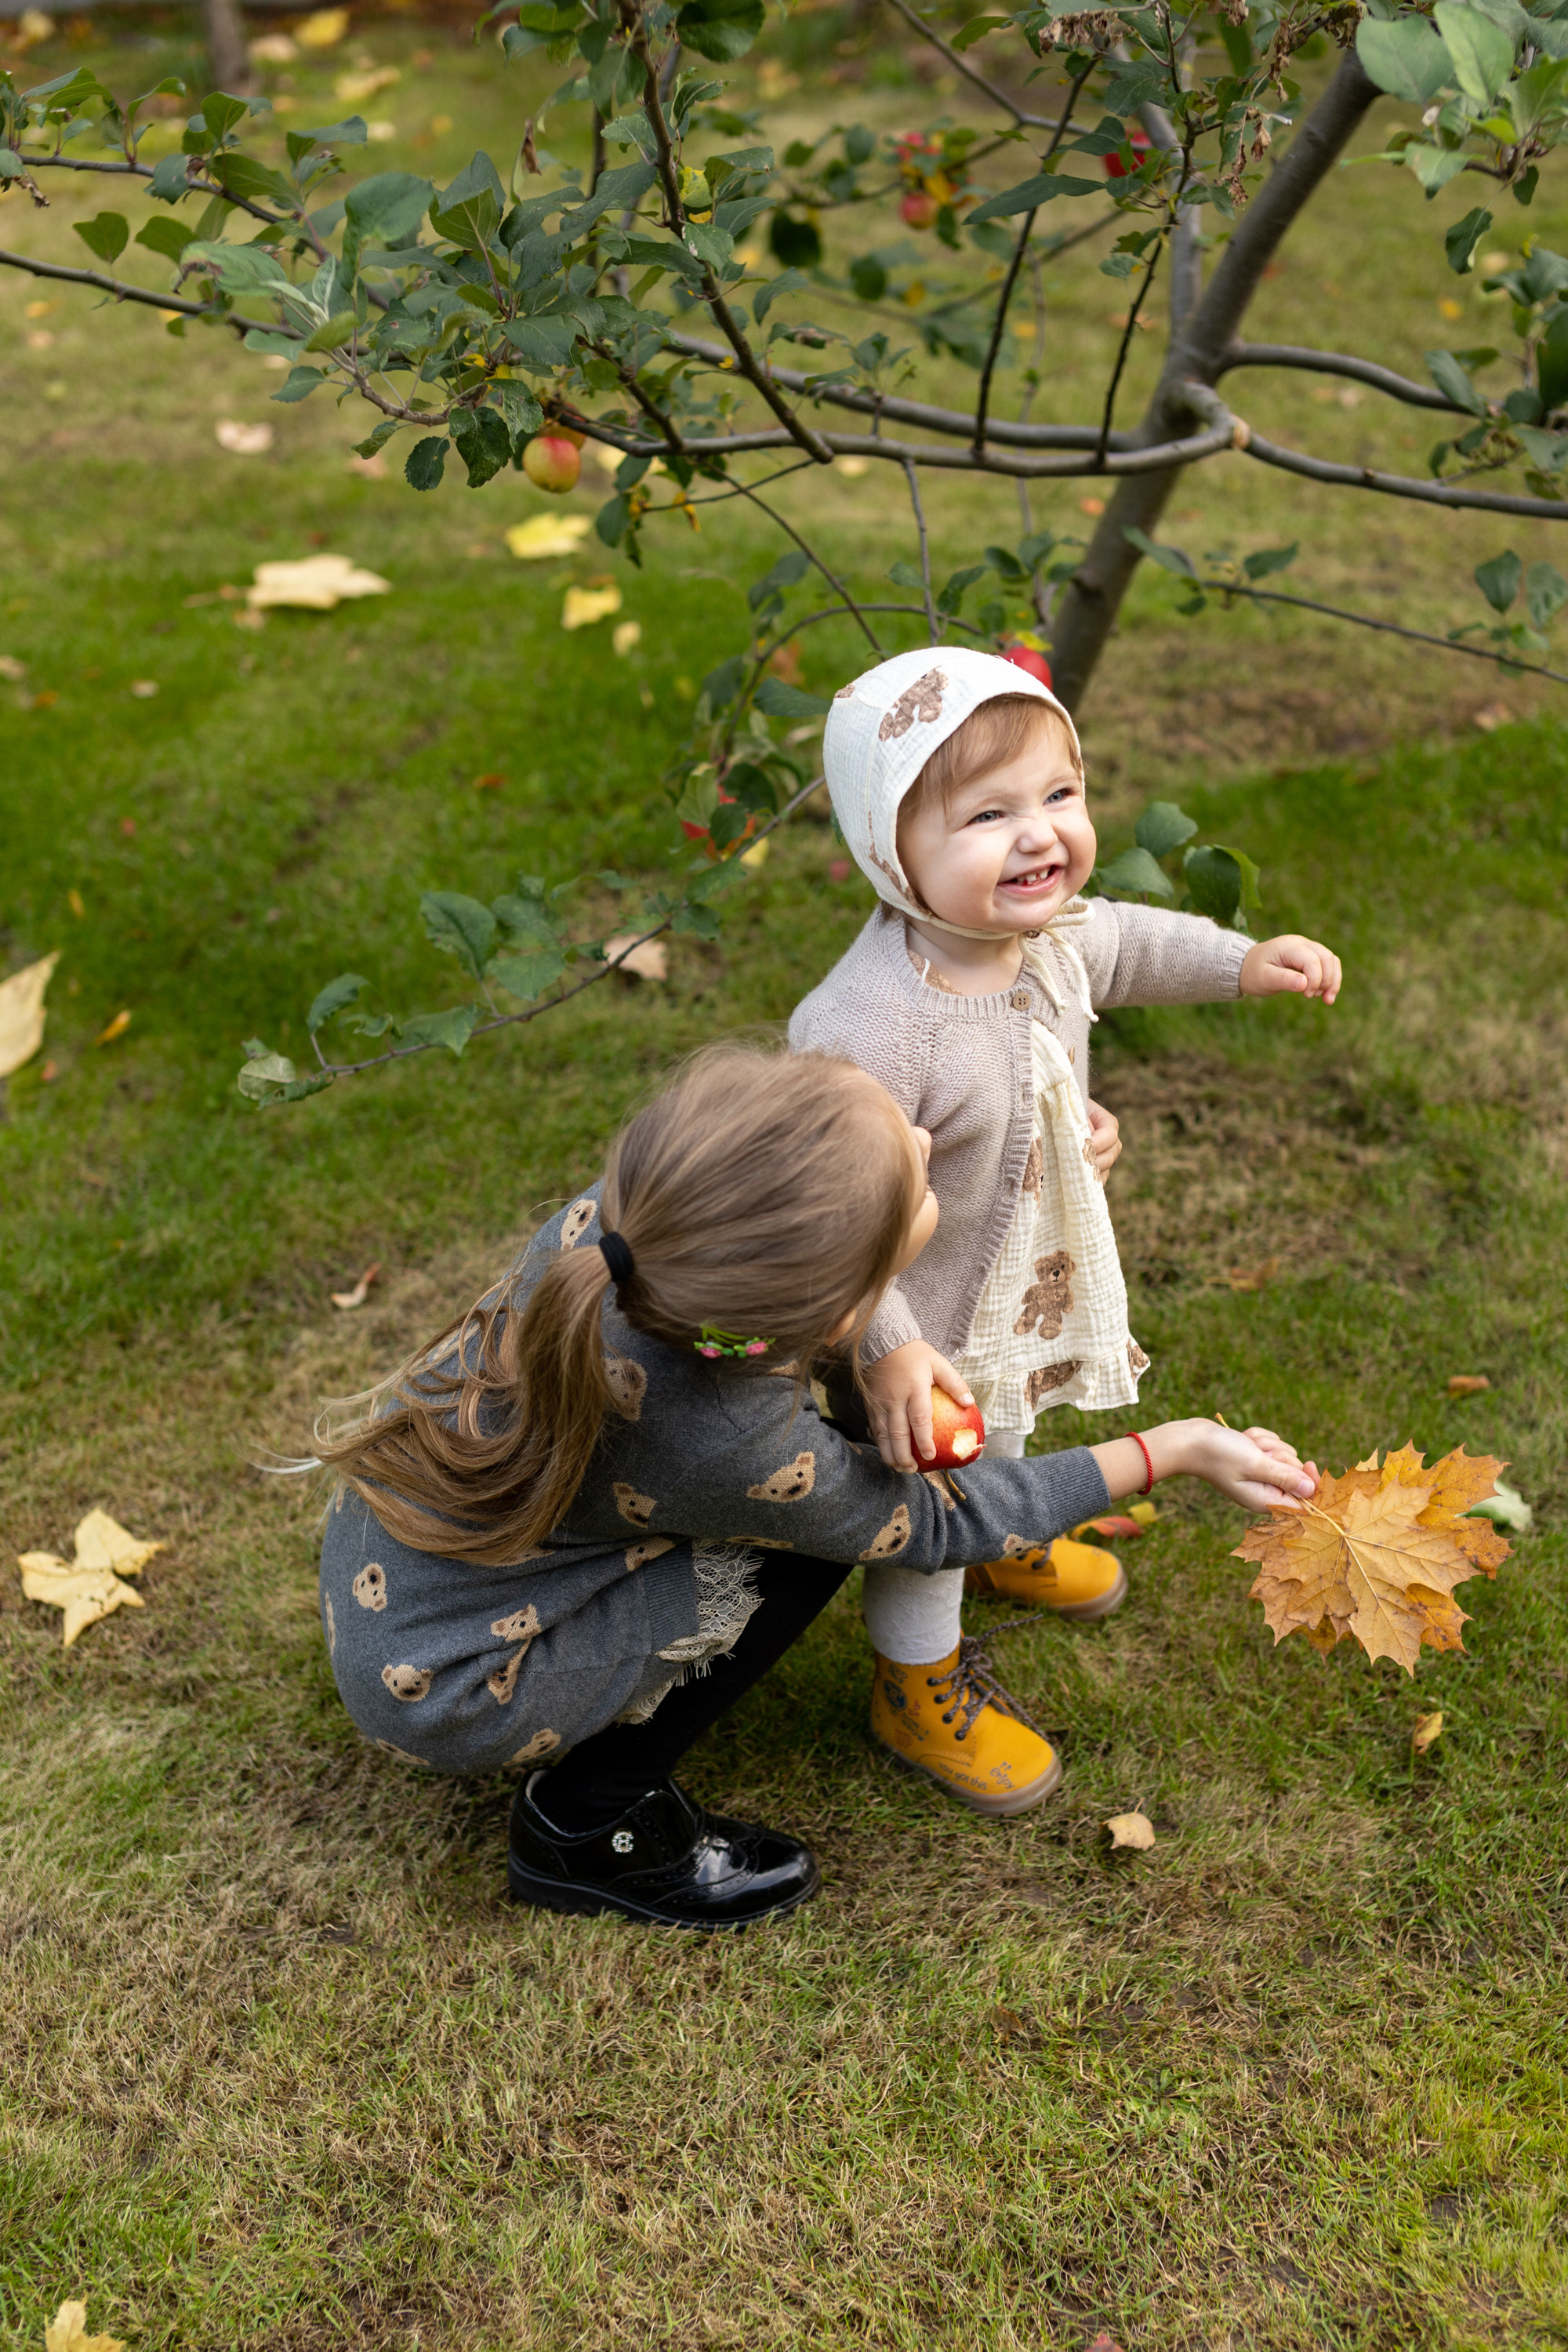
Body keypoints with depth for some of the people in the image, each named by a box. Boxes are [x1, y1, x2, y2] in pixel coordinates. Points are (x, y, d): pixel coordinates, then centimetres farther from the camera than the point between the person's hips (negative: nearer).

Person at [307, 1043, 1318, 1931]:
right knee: (810, 1539, -10)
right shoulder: (744, 1452, -34)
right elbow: (935, 1526, -12)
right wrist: (1177, 1449, -5)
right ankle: (588, 1828, 4)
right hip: (436, 1692, -6)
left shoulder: (617, 1218, -20)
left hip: (379, 1546, 6)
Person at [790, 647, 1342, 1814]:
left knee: (1007, 1432, 35)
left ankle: (1002, 1542, 68)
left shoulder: (1041, 934, -16)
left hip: (1030, 1289, 7)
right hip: (929, 1323, -7)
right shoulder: (870, 1027, -43)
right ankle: (914, 1689, 44)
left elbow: (1120, 943, 9)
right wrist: (891, 1345, -34)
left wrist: (1241, 961, 5)